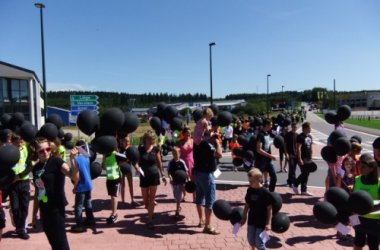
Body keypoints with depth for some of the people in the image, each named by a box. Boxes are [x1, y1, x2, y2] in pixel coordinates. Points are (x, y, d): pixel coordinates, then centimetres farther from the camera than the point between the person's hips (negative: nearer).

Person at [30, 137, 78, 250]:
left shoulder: (56, 162, -12)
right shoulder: (36, 168, 7)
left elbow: (73, 175, -29)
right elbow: (38, 192, 15)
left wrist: (73, 160, -46)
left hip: (56, 208, -6)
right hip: (44, 209, 7)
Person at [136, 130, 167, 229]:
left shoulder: (156, 149, -4)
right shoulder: (140, 149, -4)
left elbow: (159, 162, 4)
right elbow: (136, 161, -3)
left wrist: (163, 175, 7)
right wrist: (137, 167, -26)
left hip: (154, 175, -1)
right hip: (144, 176, 1)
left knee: (152, 198, 0)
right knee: (145, 199, 9)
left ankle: (150, 220, 6)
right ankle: (150, 212, 39)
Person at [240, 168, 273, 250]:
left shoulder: (265, 192, -19)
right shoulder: (249, 190, -3)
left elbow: (269, 209, -14)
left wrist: (268, 223, -14)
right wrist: (244, 217, 11)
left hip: (262, 221, -6)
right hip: (252, 219, 6)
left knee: (259, 242, 0)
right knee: (250, 239, 18)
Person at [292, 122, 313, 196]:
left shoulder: (310, 137, 14)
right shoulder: (300, 137, -12)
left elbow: (311, 148, 19)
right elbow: (298, 148, -17)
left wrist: (311, 157, 14)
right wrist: (300, 159, -21)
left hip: (308, 158, 8)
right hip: (302, 158, -8)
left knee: (306, 173, 11)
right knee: (305, 173, -7)